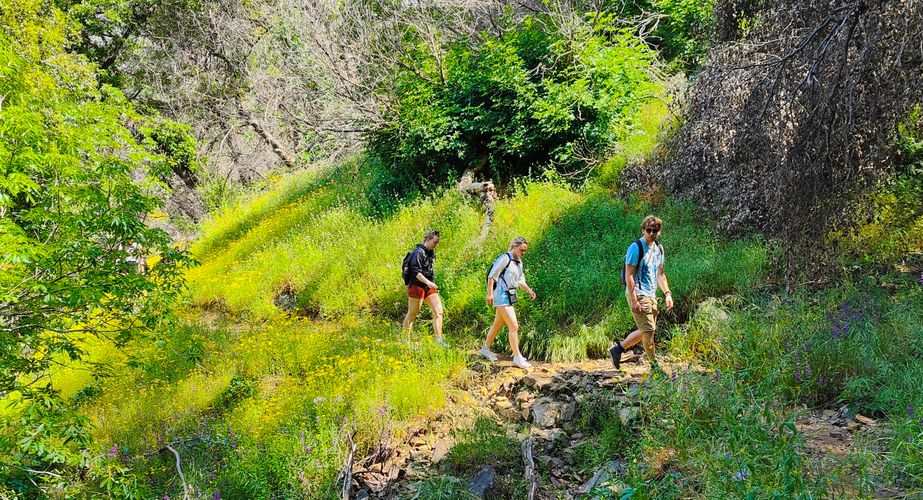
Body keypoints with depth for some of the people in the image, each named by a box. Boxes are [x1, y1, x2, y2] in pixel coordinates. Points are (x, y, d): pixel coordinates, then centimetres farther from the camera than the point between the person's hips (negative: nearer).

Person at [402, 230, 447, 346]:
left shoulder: (431, 252, 13)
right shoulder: (418, 252, -15)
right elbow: (416, 271, -22)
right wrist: (427, 282, -32)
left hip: (429, 286, 8)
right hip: (417, 285, -8)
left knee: (438, 311, -2)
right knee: (412, 314, 3)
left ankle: (438, 339, -1)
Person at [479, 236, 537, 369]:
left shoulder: (519, 262, 13)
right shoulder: (505, 258, -14)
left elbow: (520, 280, 19)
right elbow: (492, 276, -14)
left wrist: (529, 290, 2)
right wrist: (490, 293, -17)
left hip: (510, 297, 10)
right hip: (501, 297, -10)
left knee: (498, 325, 19)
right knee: (514, 326, -10)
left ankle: (486, 349, 34)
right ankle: (517, 357, -5)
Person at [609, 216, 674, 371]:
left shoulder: (659, 248, 11)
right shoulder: (636, 248, -14)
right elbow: (629, 275, -16)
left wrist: (667, 293, 9)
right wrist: (634, 300, -21)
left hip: (651, 295, 9)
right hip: (638, 294, -9)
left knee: (645, 331, 13)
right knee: (649, 330, -6)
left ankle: (617, 350, 23)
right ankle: (654, 364, 6)